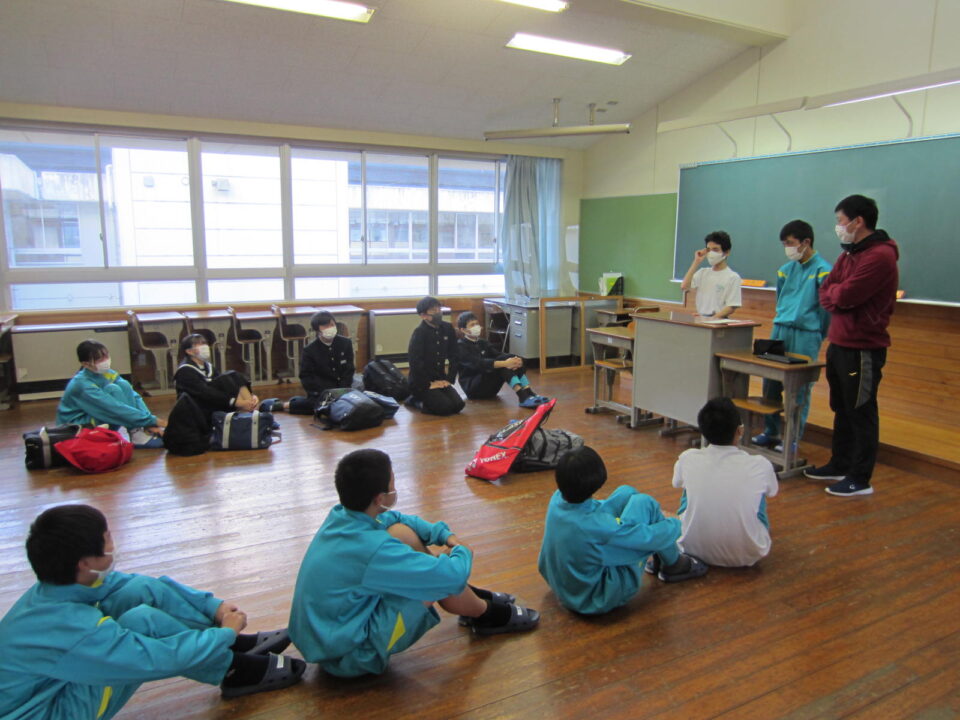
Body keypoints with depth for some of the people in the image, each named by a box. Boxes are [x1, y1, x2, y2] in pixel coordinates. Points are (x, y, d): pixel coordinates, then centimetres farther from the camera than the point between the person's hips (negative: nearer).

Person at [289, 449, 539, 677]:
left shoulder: (340, 516, -6)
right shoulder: (371, 548, -31)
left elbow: (395, 518, 14)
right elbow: (453, 575, -28)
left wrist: (446, 536, 2)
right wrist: (462, 552, -4)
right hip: (349, 655, -8)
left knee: (402, 533, 4)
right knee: (441, 577, -12)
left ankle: (471, 596, 18)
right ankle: (487, 615, 17)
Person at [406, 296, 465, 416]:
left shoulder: (448, 329, 3)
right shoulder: (419, 332, -15)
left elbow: (454, 357, 7)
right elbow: (415, 361, -20)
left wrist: (449, 379, -2)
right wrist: (429, 384, -18)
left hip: (440, 380, 6)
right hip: (421, 383, -6)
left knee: (458, 405, -7)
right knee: (445, 407, -20)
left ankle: (424, 399, 16)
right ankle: (417, 400, 7)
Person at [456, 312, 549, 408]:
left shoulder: (482, 343, 16)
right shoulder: (460, 346, -8)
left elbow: (498, 354, -1)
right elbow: (478, 363, -25)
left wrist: (516, 361, -24)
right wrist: (504, 363, -37)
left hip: (489, 387, 7)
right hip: (472, 387, -7)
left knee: (515, 360, -15)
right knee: (502, 360, -29)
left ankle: (528, 393, -31)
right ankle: (522, 397, -43)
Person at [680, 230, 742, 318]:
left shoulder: (733, 277, -1)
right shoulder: (703, 272, 15)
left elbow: (731, 307, -7)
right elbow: (684, 287, -1)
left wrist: (713, 318, -21)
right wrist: (696, 262, 1)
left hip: (719, 321, -4)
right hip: (700, 320, 4)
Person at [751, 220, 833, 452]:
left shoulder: (823, 270, -8)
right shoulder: (786, 269, 11)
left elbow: (827, 307, -7)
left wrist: (818, 336, -2)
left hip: (805, 335, -6)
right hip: (779, 331, 7)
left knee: (799, 390, 1)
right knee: (770, 385, 10)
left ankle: (793, 439, 10)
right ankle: (771, 431, 23)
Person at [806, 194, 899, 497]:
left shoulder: (880, 256, -16)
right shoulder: (849, 254, 15)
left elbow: (845, 296, -22)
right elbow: (825, 293, 11)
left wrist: (834, 291, -1)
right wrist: (839, 295, -9)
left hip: (863, 349, -9)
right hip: (839, 344, 9)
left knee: (861, 414, 0)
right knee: (842, 410, 18)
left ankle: (860, 480, 10)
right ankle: (840, 466, 31)